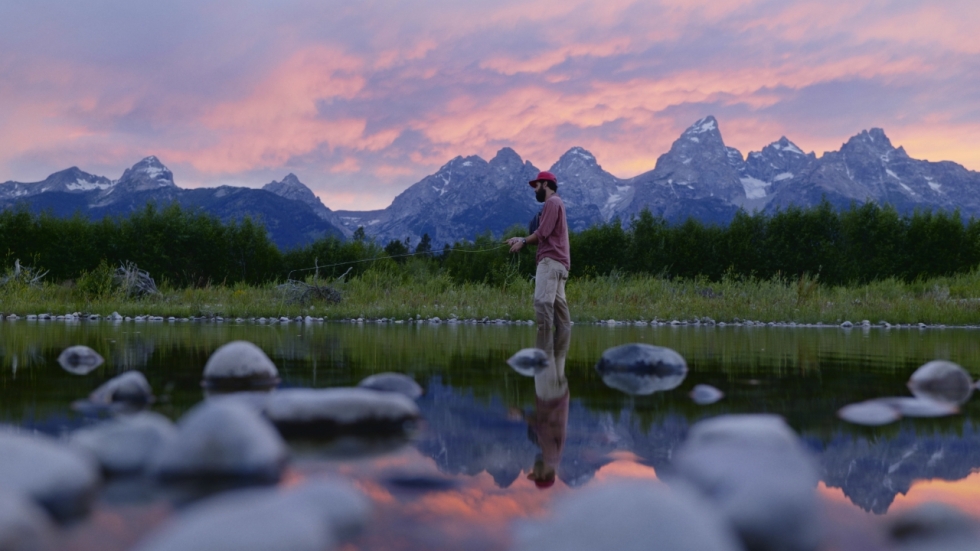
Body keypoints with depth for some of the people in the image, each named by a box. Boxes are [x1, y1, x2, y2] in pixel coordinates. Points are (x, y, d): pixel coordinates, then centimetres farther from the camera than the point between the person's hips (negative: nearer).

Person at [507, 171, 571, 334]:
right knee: (557, 303, 5)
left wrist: (523, 242, 0)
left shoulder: (552, 202, -5)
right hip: (557, 262, 11)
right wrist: (521, 239, 13)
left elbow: (542, 233, -13)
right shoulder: (555, 202, 25)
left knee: (542, 301, -19)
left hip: (551, 260, -11)